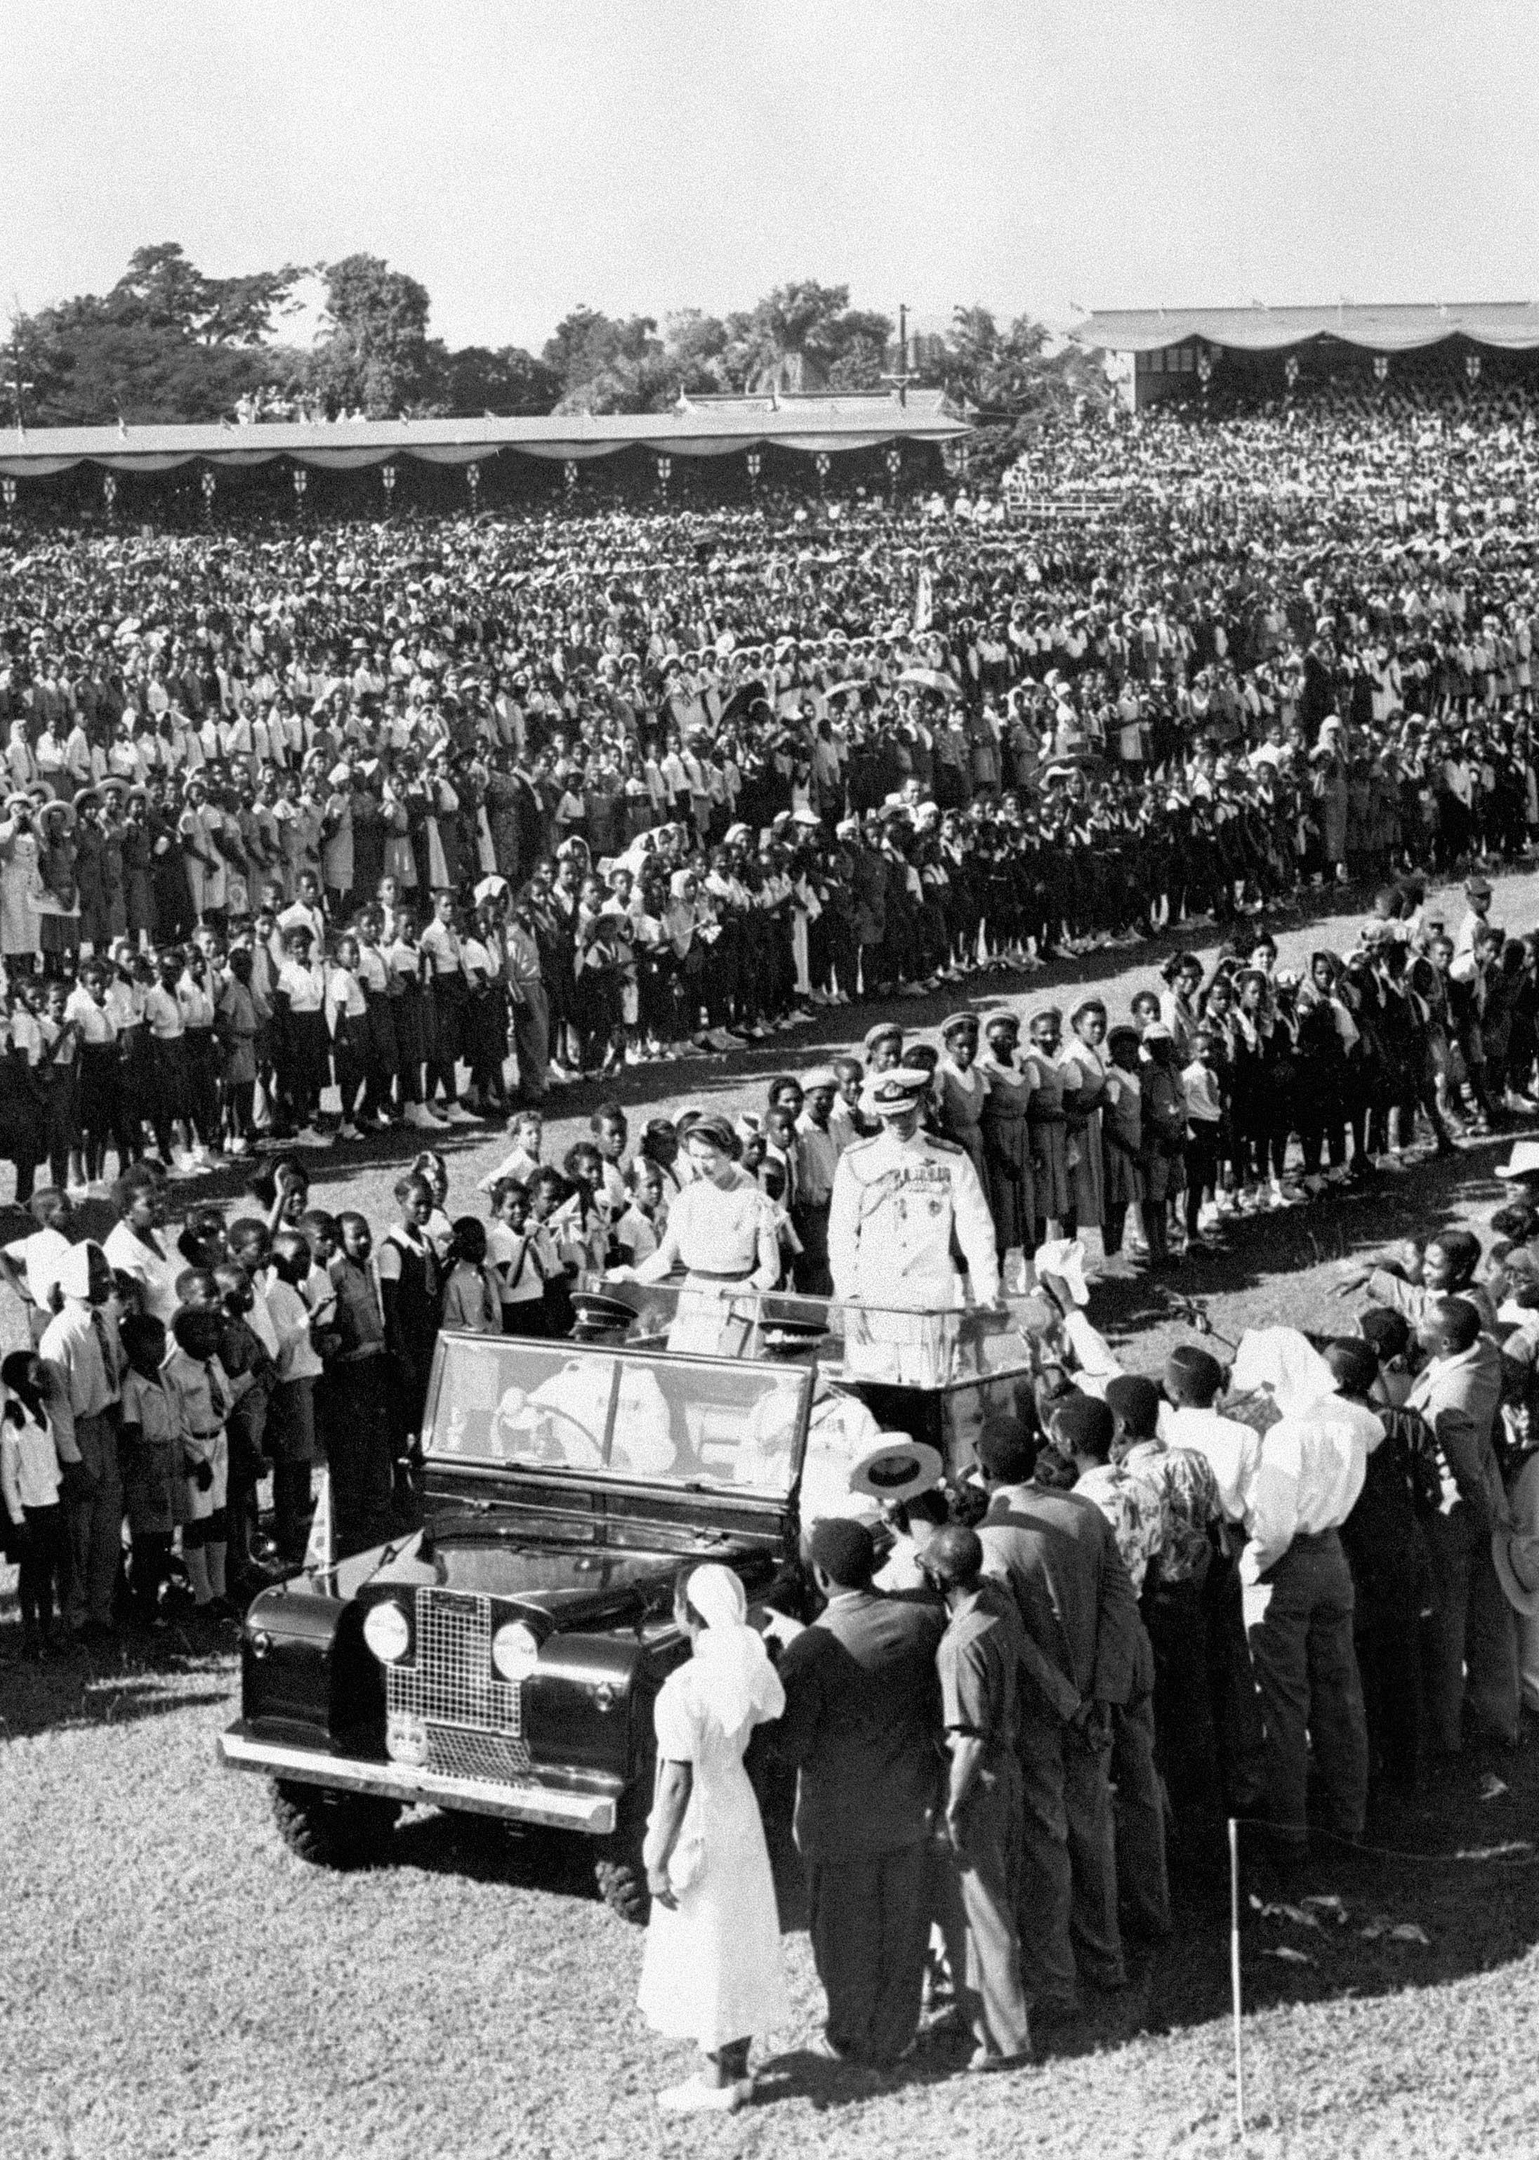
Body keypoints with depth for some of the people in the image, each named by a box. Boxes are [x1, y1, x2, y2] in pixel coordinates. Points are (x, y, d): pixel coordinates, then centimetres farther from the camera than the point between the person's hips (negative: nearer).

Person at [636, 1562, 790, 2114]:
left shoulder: (682, 1689, -26)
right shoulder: (751, 1668, -5)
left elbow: (677, 1783, -23)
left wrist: (657, 1864, -16)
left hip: (698, 1827, -7)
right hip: (740, 1812, 7)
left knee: (701, 1952, 6)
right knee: (738, 1944, 18)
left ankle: (717, 2083, 16)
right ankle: (736, 2069, 29)